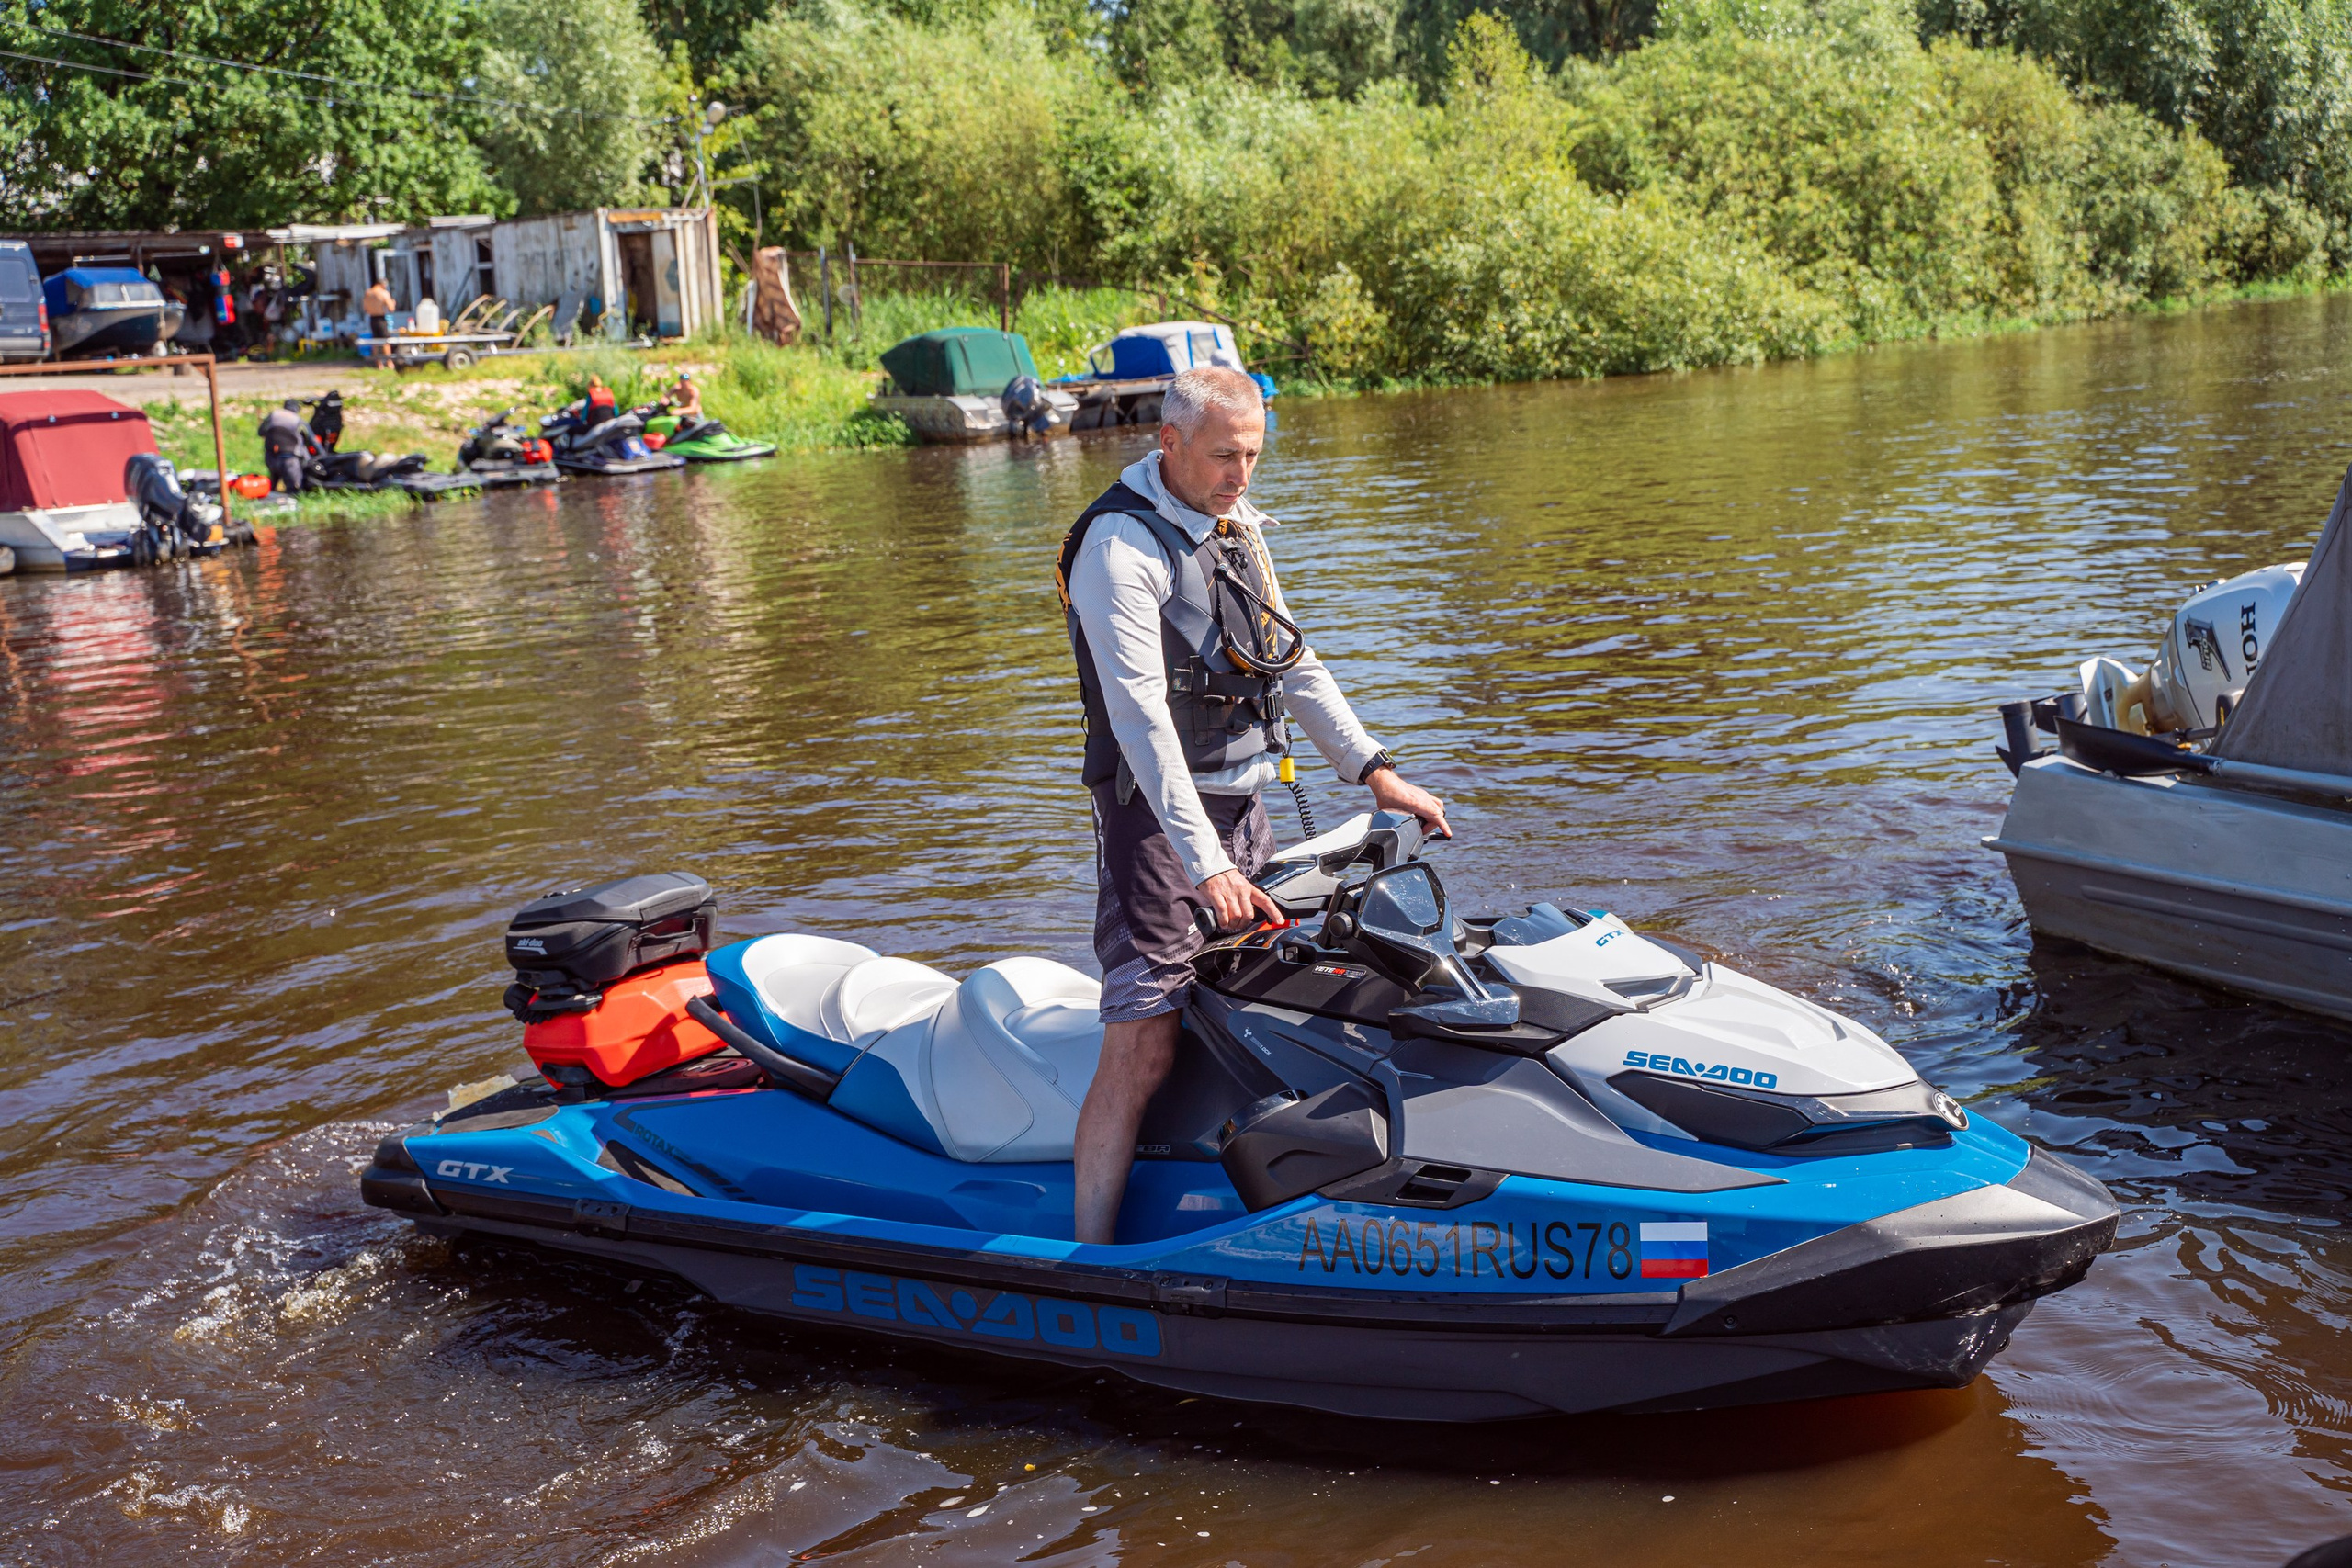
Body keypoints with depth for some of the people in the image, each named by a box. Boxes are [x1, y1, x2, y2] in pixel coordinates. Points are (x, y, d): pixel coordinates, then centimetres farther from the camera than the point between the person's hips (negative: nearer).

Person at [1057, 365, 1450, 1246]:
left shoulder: (1234, 525, 12)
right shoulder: (1122, 546, -16)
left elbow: (1291, 661, 18)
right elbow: (1141, 717, -24)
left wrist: (1372, 769, 10)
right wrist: (1204, 864, -30)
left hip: (1243, 804, 8)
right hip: (1161, 811, -8)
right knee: (1144, 1050, -12)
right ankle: (1090, 1259, -6)